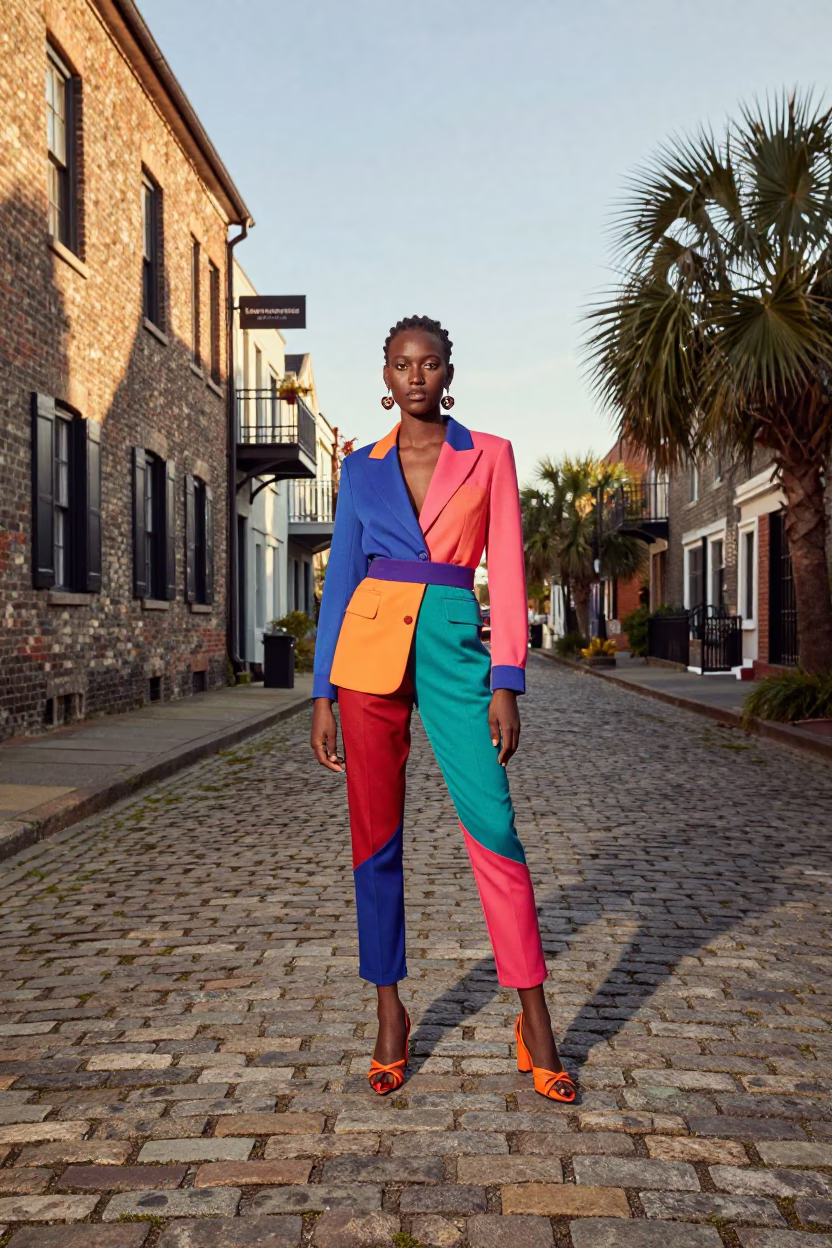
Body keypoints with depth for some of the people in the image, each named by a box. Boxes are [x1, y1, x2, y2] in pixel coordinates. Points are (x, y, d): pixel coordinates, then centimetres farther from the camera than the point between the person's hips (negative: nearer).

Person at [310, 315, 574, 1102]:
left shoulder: (488, 456, 7)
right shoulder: (361, 469, 11)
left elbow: (506, 571, 2)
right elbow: (341, 577, 10)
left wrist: (506, 684, -6)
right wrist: (323, 692, 5)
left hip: (452, 648, -1)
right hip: (369, 650, 2)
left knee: (492, 828, -9)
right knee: (375, 838, 5)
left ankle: (534, 1023, 5)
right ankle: (390, 1014, 21)